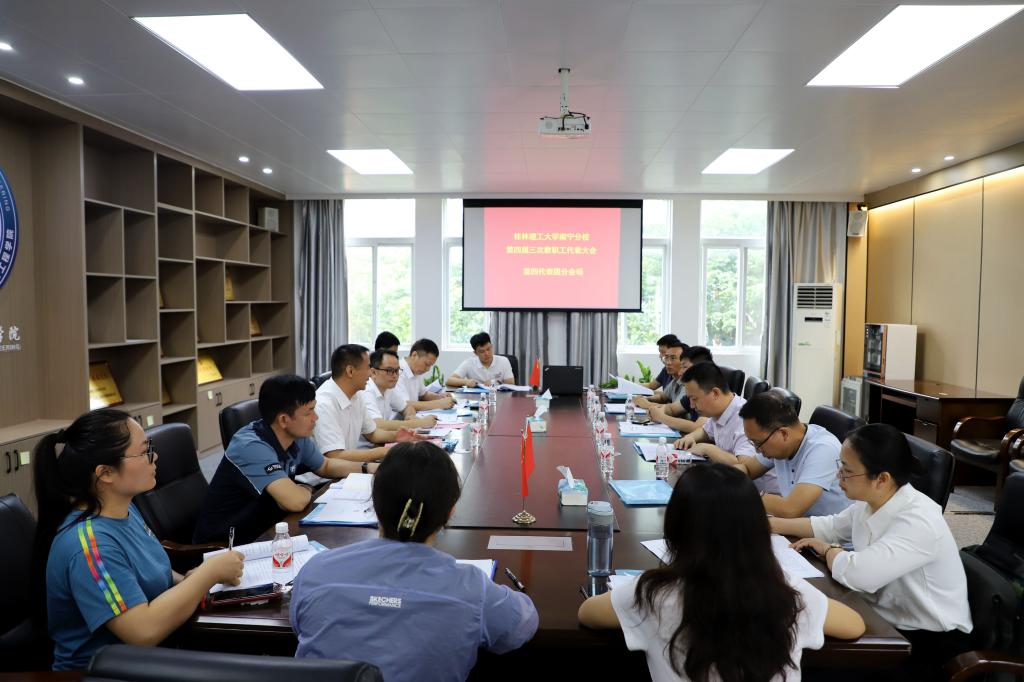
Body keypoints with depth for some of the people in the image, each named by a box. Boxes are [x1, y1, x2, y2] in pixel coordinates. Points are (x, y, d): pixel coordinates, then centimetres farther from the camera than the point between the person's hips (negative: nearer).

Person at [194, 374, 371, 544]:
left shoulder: (298, 437, -5)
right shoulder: (252, 447, -28)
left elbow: (325, 467, 15)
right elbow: (295, 501, -37)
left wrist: (366, 468, 3)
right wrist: (307, 490, -15)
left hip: (264, 531, 7)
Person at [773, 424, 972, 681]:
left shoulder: (918, 522, -28)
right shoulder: (869, 503, -2)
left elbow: (857, 574, -37)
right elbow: (831, 526, 17)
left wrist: (828, 549, -15)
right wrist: (772, 524, 8)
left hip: (929, 643, -7)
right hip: (885, 621, 7)